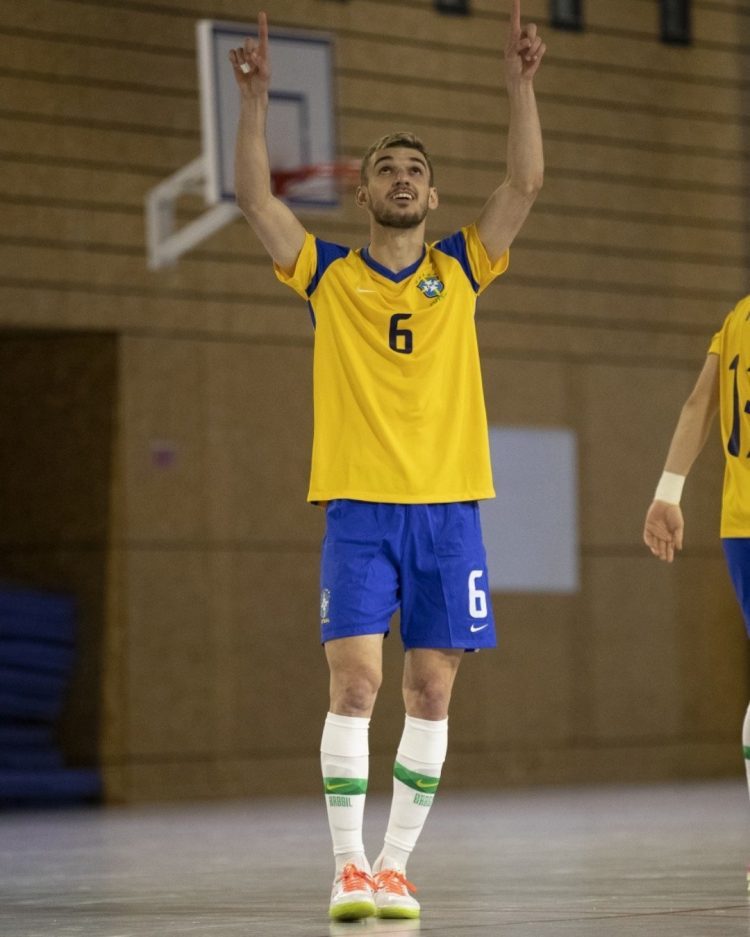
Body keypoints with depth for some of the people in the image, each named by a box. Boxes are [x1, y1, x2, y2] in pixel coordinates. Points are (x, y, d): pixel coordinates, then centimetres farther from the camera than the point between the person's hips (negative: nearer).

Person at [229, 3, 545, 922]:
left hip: (448, 507, 2)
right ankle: (348, 866, -5)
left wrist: (519, 81, -7)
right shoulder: (329, 276, 7)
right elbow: (255, 196, -3)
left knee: (430, 689, 2)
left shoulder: (459, 270, 11)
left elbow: (524, 183, 1)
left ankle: (394, 865, 9)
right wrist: (255, 97, -11)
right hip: (358, 507, -2)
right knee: (354, 682, -10)